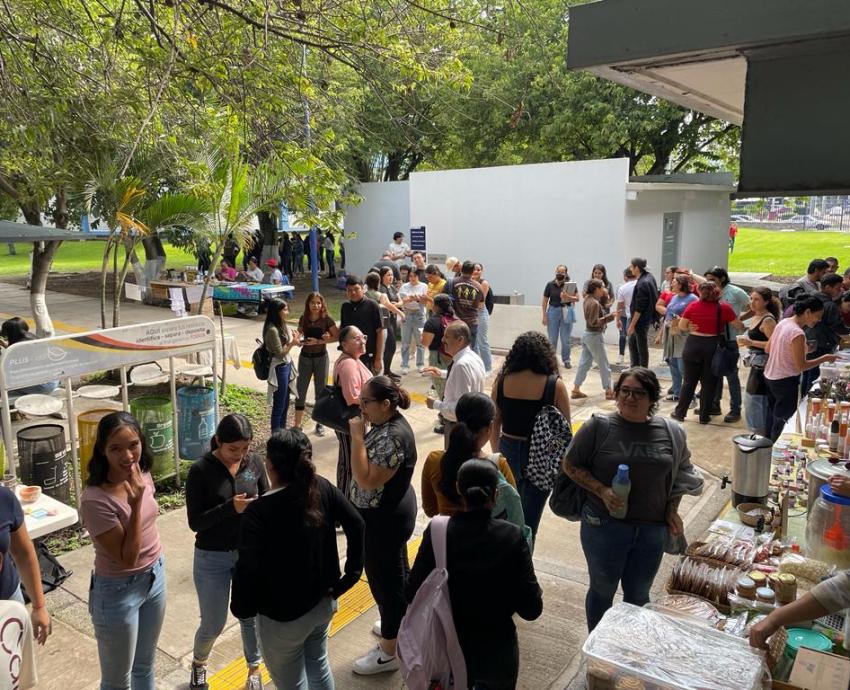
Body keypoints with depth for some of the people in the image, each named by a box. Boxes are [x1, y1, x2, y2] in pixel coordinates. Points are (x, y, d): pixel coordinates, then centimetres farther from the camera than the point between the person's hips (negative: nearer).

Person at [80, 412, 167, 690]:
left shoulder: (142, 474, -7)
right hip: (119, 591, -6)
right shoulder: (95, 499, -28)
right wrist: (136, 502, -32)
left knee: (145, 665, 26)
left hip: (154, 576, 6)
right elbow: (127, 557, -25)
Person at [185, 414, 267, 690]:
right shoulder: (200, 470, -18)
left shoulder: (254, 462, -8)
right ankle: (198, 663, 44)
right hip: (212, 558, -2)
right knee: (214, 624, 11)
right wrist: (230, 508, -30)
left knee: (251, 615, 16)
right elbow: (195, 522, -17)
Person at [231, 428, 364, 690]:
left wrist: (241, 608, -10)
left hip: (283, 617, -5)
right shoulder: (322, 488, -11)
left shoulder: (260, 511, -27)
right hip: (323, 603, 6)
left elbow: (247, 570, -29)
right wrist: (350, 575, -2)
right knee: (318, 664, 30)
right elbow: (356, 525, -9)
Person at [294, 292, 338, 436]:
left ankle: (320, 424, 21)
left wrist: (319, 341, -20)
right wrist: (298, 341, -14)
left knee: (320, 391, 7)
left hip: (321, 358, -3)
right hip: (305, 357, 3)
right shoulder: (303, 319, -1)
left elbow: (337, 336, -14)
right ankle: (297, 425, 12)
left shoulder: (326, 319, -10)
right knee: (300, 391, 3)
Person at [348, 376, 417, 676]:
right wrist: (360, 433, -1)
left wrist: (357, 435, -29)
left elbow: (367, 480, -31)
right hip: (390, 511, 10)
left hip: (385, 518, -10)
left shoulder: (393, 436, -30)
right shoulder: (387, 423, 2)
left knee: (384, 579, 5)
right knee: (396, 570, 25)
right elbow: (368, 472, 11)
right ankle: (401, 623, 46)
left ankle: (389, 652, 21)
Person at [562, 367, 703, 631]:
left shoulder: (673, 433, -2)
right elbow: (570, 465, -5)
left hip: (652, 530, 3)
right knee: (602, 590, 16)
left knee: (638, 595, 20)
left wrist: (672, 510, 1)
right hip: (605, 526, -2)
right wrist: (602, 491, -17)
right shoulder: (598, 427, -13)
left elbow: (680, 474, 13)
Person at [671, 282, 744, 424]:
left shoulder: (693, 306, -7)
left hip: (693, 345, 0)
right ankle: (704, 416, 17)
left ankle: (680, 413, 17)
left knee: (689, 381, 12)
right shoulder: (724, 308, -8)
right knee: (709, 383, 10)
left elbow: (681, 326, 0)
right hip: (713, 347, 0)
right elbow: (739, 325, 1)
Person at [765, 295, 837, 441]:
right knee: (782, 422, 5)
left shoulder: (783, 323, 1)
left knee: (772, 418, 21)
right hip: (785, 382, -9)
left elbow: (768, 349, 10)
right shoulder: (798, 333, -23)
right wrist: (824, 358, -9)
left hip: (770, 377, 9)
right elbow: (801, 366, -20)